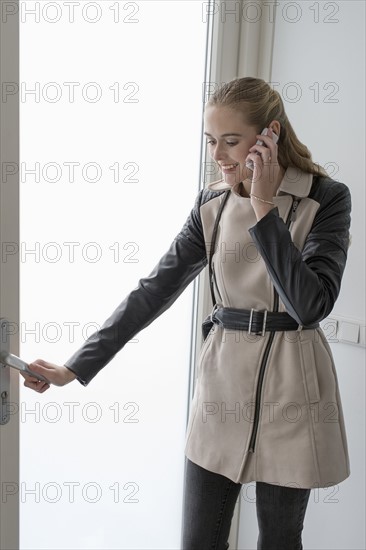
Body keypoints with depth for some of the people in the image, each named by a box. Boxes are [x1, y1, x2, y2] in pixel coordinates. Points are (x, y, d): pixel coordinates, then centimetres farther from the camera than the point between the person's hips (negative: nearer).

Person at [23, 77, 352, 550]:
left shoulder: (326, 198, -9)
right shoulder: (212, 203, 2)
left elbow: (312, 304, -19)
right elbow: (154, 290, 0)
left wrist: (264, 210, -21)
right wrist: (76, 366, -4)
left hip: (291, 386, -3)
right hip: (222, 378, 3)